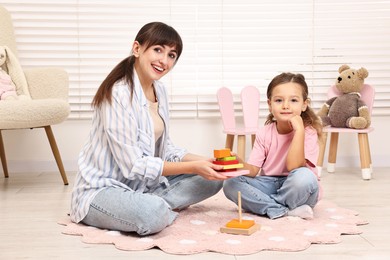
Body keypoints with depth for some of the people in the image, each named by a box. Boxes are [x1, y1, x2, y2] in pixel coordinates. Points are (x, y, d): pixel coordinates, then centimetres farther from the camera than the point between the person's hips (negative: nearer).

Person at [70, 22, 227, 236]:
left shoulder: (159, 91, 6)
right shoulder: (118, 93, -21)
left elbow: (164, 149, 10)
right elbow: (133, 165, -23)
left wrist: (203, 161, -6)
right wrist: (192, 167, -20)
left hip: (144, 185, 9)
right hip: (102, 189, -9)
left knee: (212, 179, 2)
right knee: (153, 214, -38)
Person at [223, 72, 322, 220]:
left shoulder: (308, 132, -13)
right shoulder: (264, 133, -1)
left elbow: (293, 166, -26)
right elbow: (253, 170, -7)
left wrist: (298, 130, -28)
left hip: (294, 191, -4)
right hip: (270, 185, 4)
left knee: (304, 176, -37)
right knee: (231, 183, -17)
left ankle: (264, 206, -13)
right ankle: (284, 210, -21)